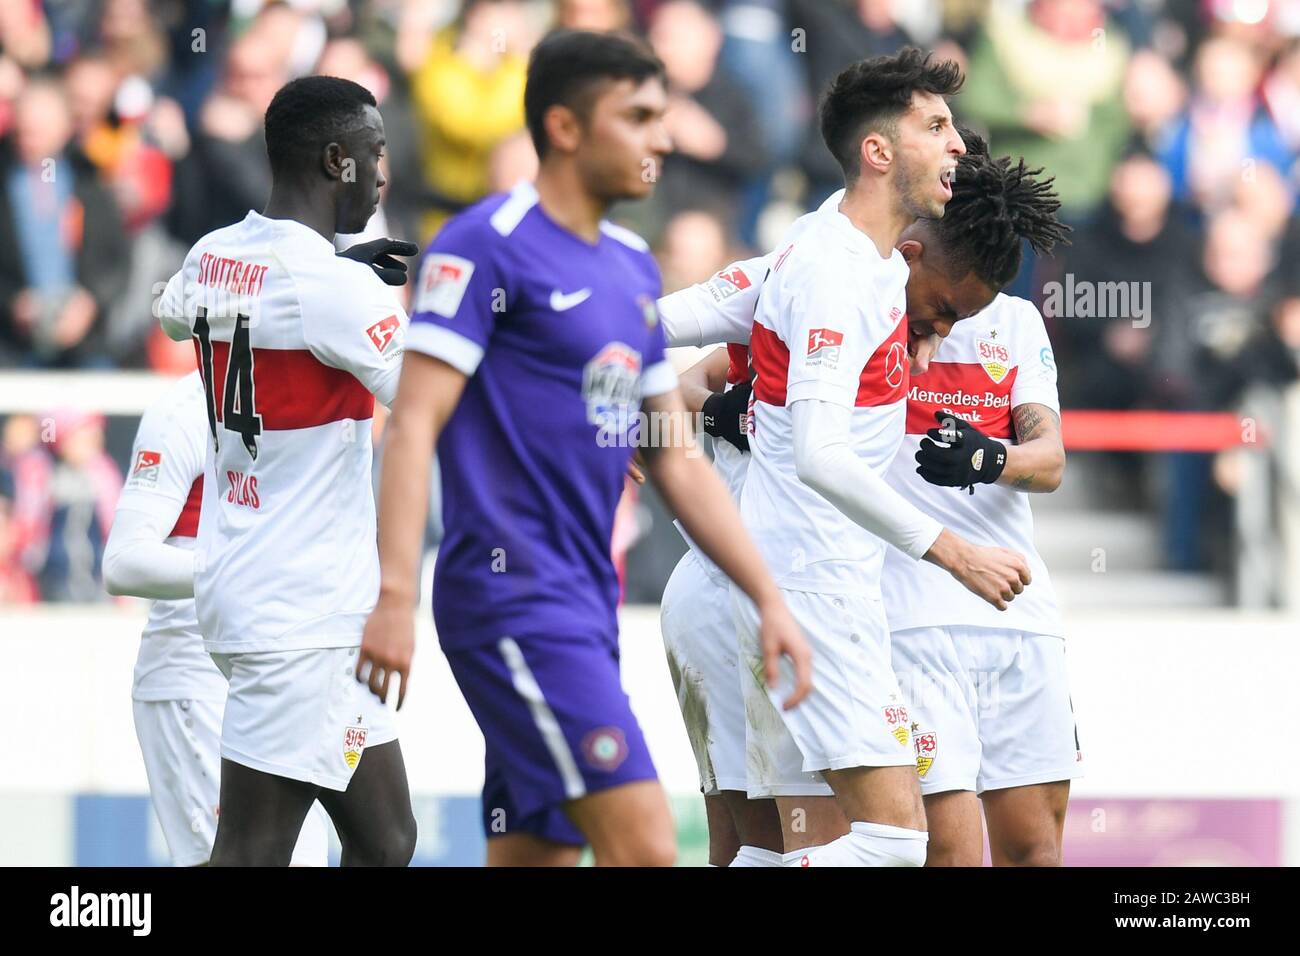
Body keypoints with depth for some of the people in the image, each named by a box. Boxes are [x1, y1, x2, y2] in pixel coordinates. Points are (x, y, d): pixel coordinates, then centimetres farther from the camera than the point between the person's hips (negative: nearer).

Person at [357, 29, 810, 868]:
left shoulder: (634, 269, 18)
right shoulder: (488, 245, -7)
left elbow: (676, 461, 23)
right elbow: (414, 426, -13)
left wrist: (768, 599, 17)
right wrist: (395, 599, -23)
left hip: (585, 603, 9)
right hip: (513, 594, -9)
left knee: (534, 858, 6)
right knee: (644, 847, -17)